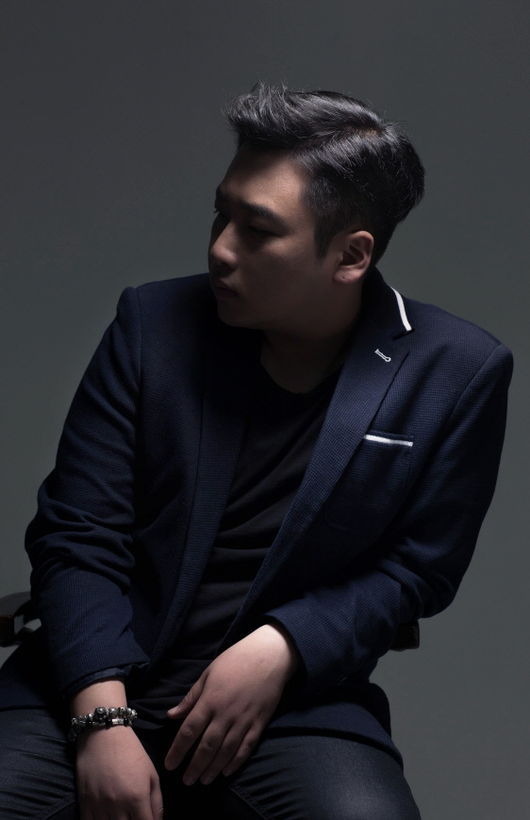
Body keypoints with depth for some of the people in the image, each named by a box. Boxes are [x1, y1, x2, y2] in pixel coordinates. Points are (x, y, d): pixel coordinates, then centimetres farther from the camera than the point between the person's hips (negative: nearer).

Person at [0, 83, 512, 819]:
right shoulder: (154, 323, 0)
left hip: (298, 697, 0)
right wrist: (102, 717, -15)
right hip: (102, 679, 1)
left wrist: (280, 647, -14)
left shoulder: (456, 372, -3)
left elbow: (417, 569, 3)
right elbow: (77, 537, -2)